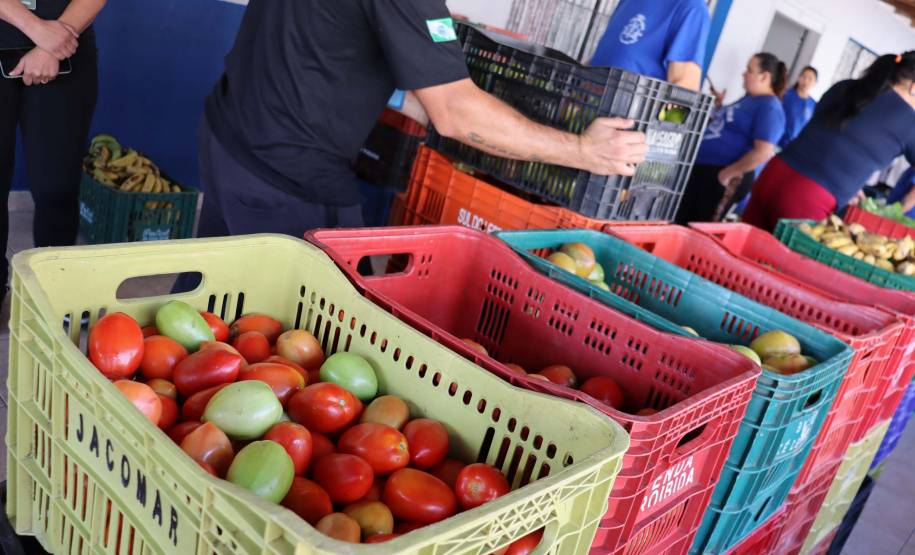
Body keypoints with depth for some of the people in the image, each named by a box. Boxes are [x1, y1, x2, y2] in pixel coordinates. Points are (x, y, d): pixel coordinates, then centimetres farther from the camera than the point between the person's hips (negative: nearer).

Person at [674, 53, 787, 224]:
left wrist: (729, 172, -20)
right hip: (702, 167, 9)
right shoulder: (748, 98, 14)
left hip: (724, 178, -9)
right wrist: (719, 106, 11)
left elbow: (763, 152, -24)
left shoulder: (769, 107, -15)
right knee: (681, 222, 12)